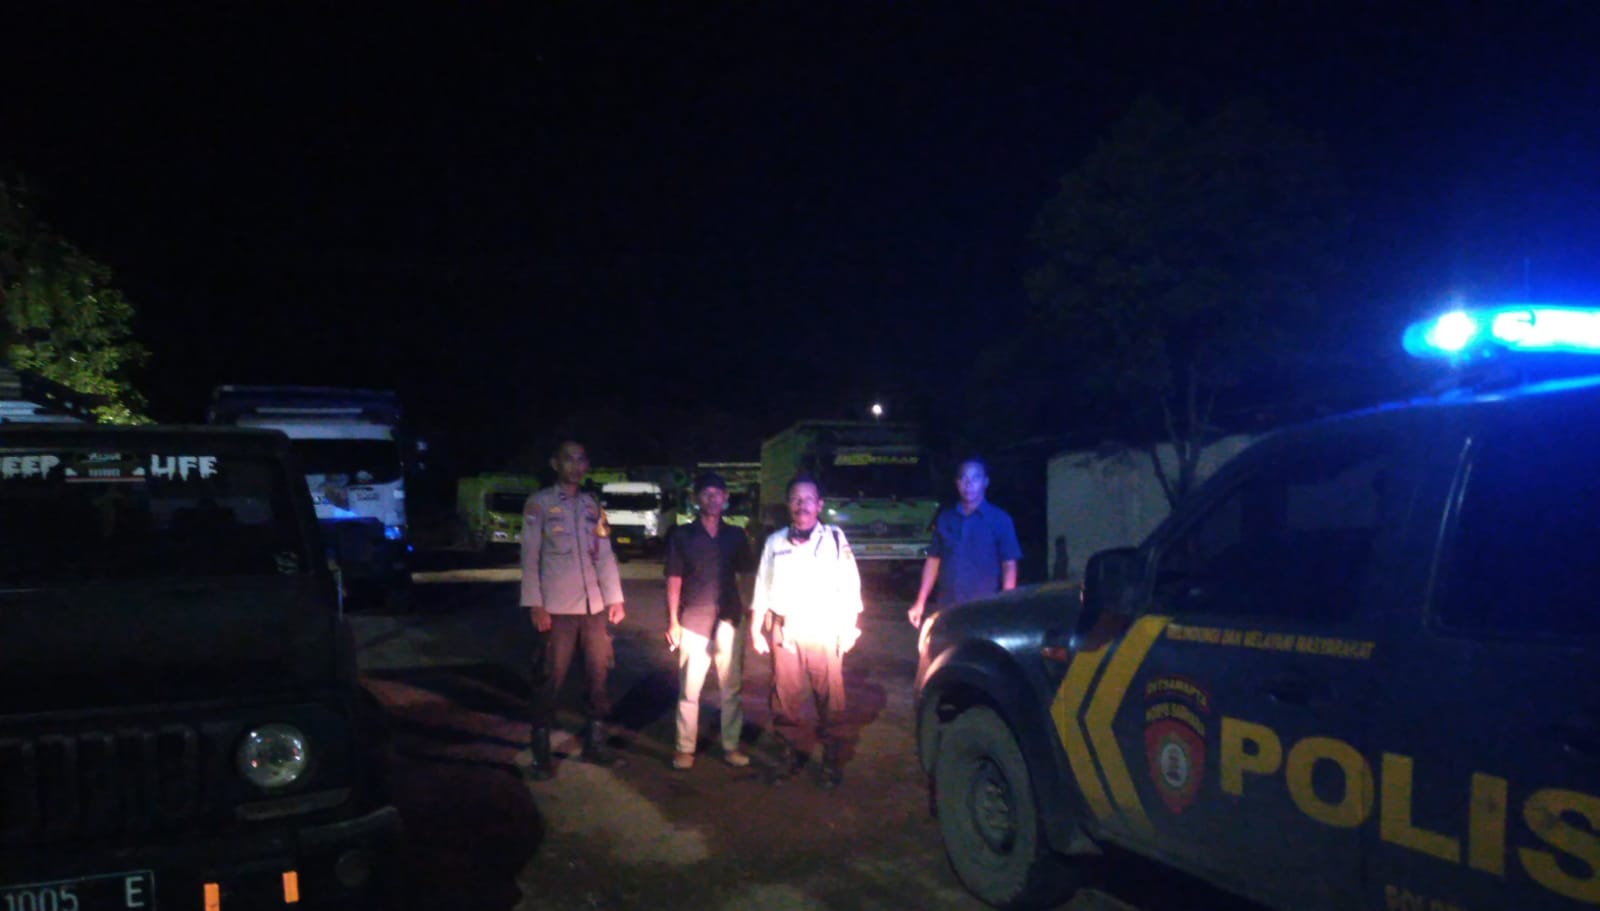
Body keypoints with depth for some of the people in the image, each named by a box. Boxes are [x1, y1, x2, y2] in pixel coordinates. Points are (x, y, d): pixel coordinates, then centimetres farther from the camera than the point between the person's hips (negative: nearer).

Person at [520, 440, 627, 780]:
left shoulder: (592, 504, 12)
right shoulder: (539, 504, -1)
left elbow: (605, 554, 12)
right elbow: (530, 557, -6)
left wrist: (615, 598, 6)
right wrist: (535, 605, -13)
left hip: (595, 606, 5)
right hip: (556, 609, -5)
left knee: (599, 676, 10)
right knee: (549, 681, 0)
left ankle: (595, 743, 24)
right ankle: (541, 754, 12)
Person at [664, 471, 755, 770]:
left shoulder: (736, 536, 8)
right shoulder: (682, 536, 2)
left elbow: (746, 576, 10)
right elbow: (674, 580, 2)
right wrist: (672, 621, -3)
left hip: (729, 622, 2)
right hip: (693, 623, -2)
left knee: (732, 688, 7)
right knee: (688, 690, 2)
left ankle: (731, 746, 18)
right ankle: (685, 748, 12)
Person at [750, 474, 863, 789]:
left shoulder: (835, 538, 2)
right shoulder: (774, 542, 9)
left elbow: (850, 586, 1)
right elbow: (762, 587, 12)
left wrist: (848, 628, -4)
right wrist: (755, 628, 8)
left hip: (824, 630, -2)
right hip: (784, 631, 2)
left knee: (830, 699, 0)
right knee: (784, 698, 6)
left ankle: (832, 761, 12)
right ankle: (787, 756, 19)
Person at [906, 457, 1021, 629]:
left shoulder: (999, 519, -1)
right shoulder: (945, 517, 10)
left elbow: (1009, 565, -3)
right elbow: (933, 560, 14)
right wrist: (920, 602, 9)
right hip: (946, 609, 4)